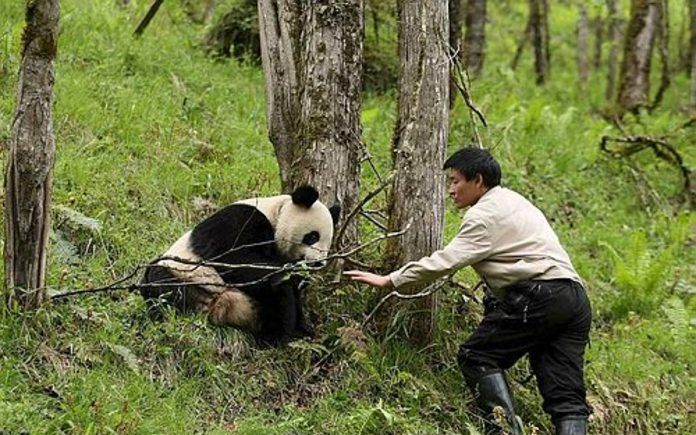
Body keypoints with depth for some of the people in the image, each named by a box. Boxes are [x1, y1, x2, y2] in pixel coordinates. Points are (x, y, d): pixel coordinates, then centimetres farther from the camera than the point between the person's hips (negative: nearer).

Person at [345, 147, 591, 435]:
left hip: (538, 298, -9)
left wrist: (390, 280, -6)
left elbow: (445, 261, -10)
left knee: (476, 357, 0)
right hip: (574, 297, 9)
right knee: (565, 394, 1)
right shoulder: (514, 201, 28)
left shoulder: (485, 215, -3)